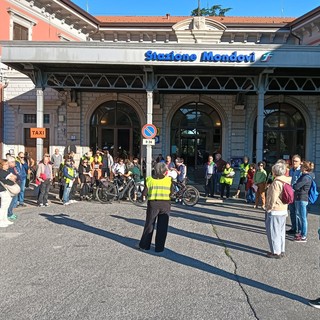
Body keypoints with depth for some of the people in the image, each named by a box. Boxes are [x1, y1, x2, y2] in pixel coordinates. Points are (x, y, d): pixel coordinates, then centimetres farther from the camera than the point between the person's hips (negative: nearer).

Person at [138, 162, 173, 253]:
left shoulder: (149, 179, 0)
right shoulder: (169, 180, -1)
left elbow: (144, 193, 0)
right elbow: (171, 192, 1)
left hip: (153, 203, 1)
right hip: (165, 204, 0)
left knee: (149, 225, 13)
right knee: (162, 227, 8)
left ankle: (144, 245, 19)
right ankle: (159, 247, 12)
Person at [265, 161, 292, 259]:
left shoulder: (276, 183, -21)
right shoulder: (287, 181, 5)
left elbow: (273, 198, -21)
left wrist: (269, 208, -10)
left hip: (275, 211, -9)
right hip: (283, 210, 9)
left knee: (273, 232, 1)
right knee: (281, 232, 16)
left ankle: (276, 252, 7)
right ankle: (281, 251, 25)